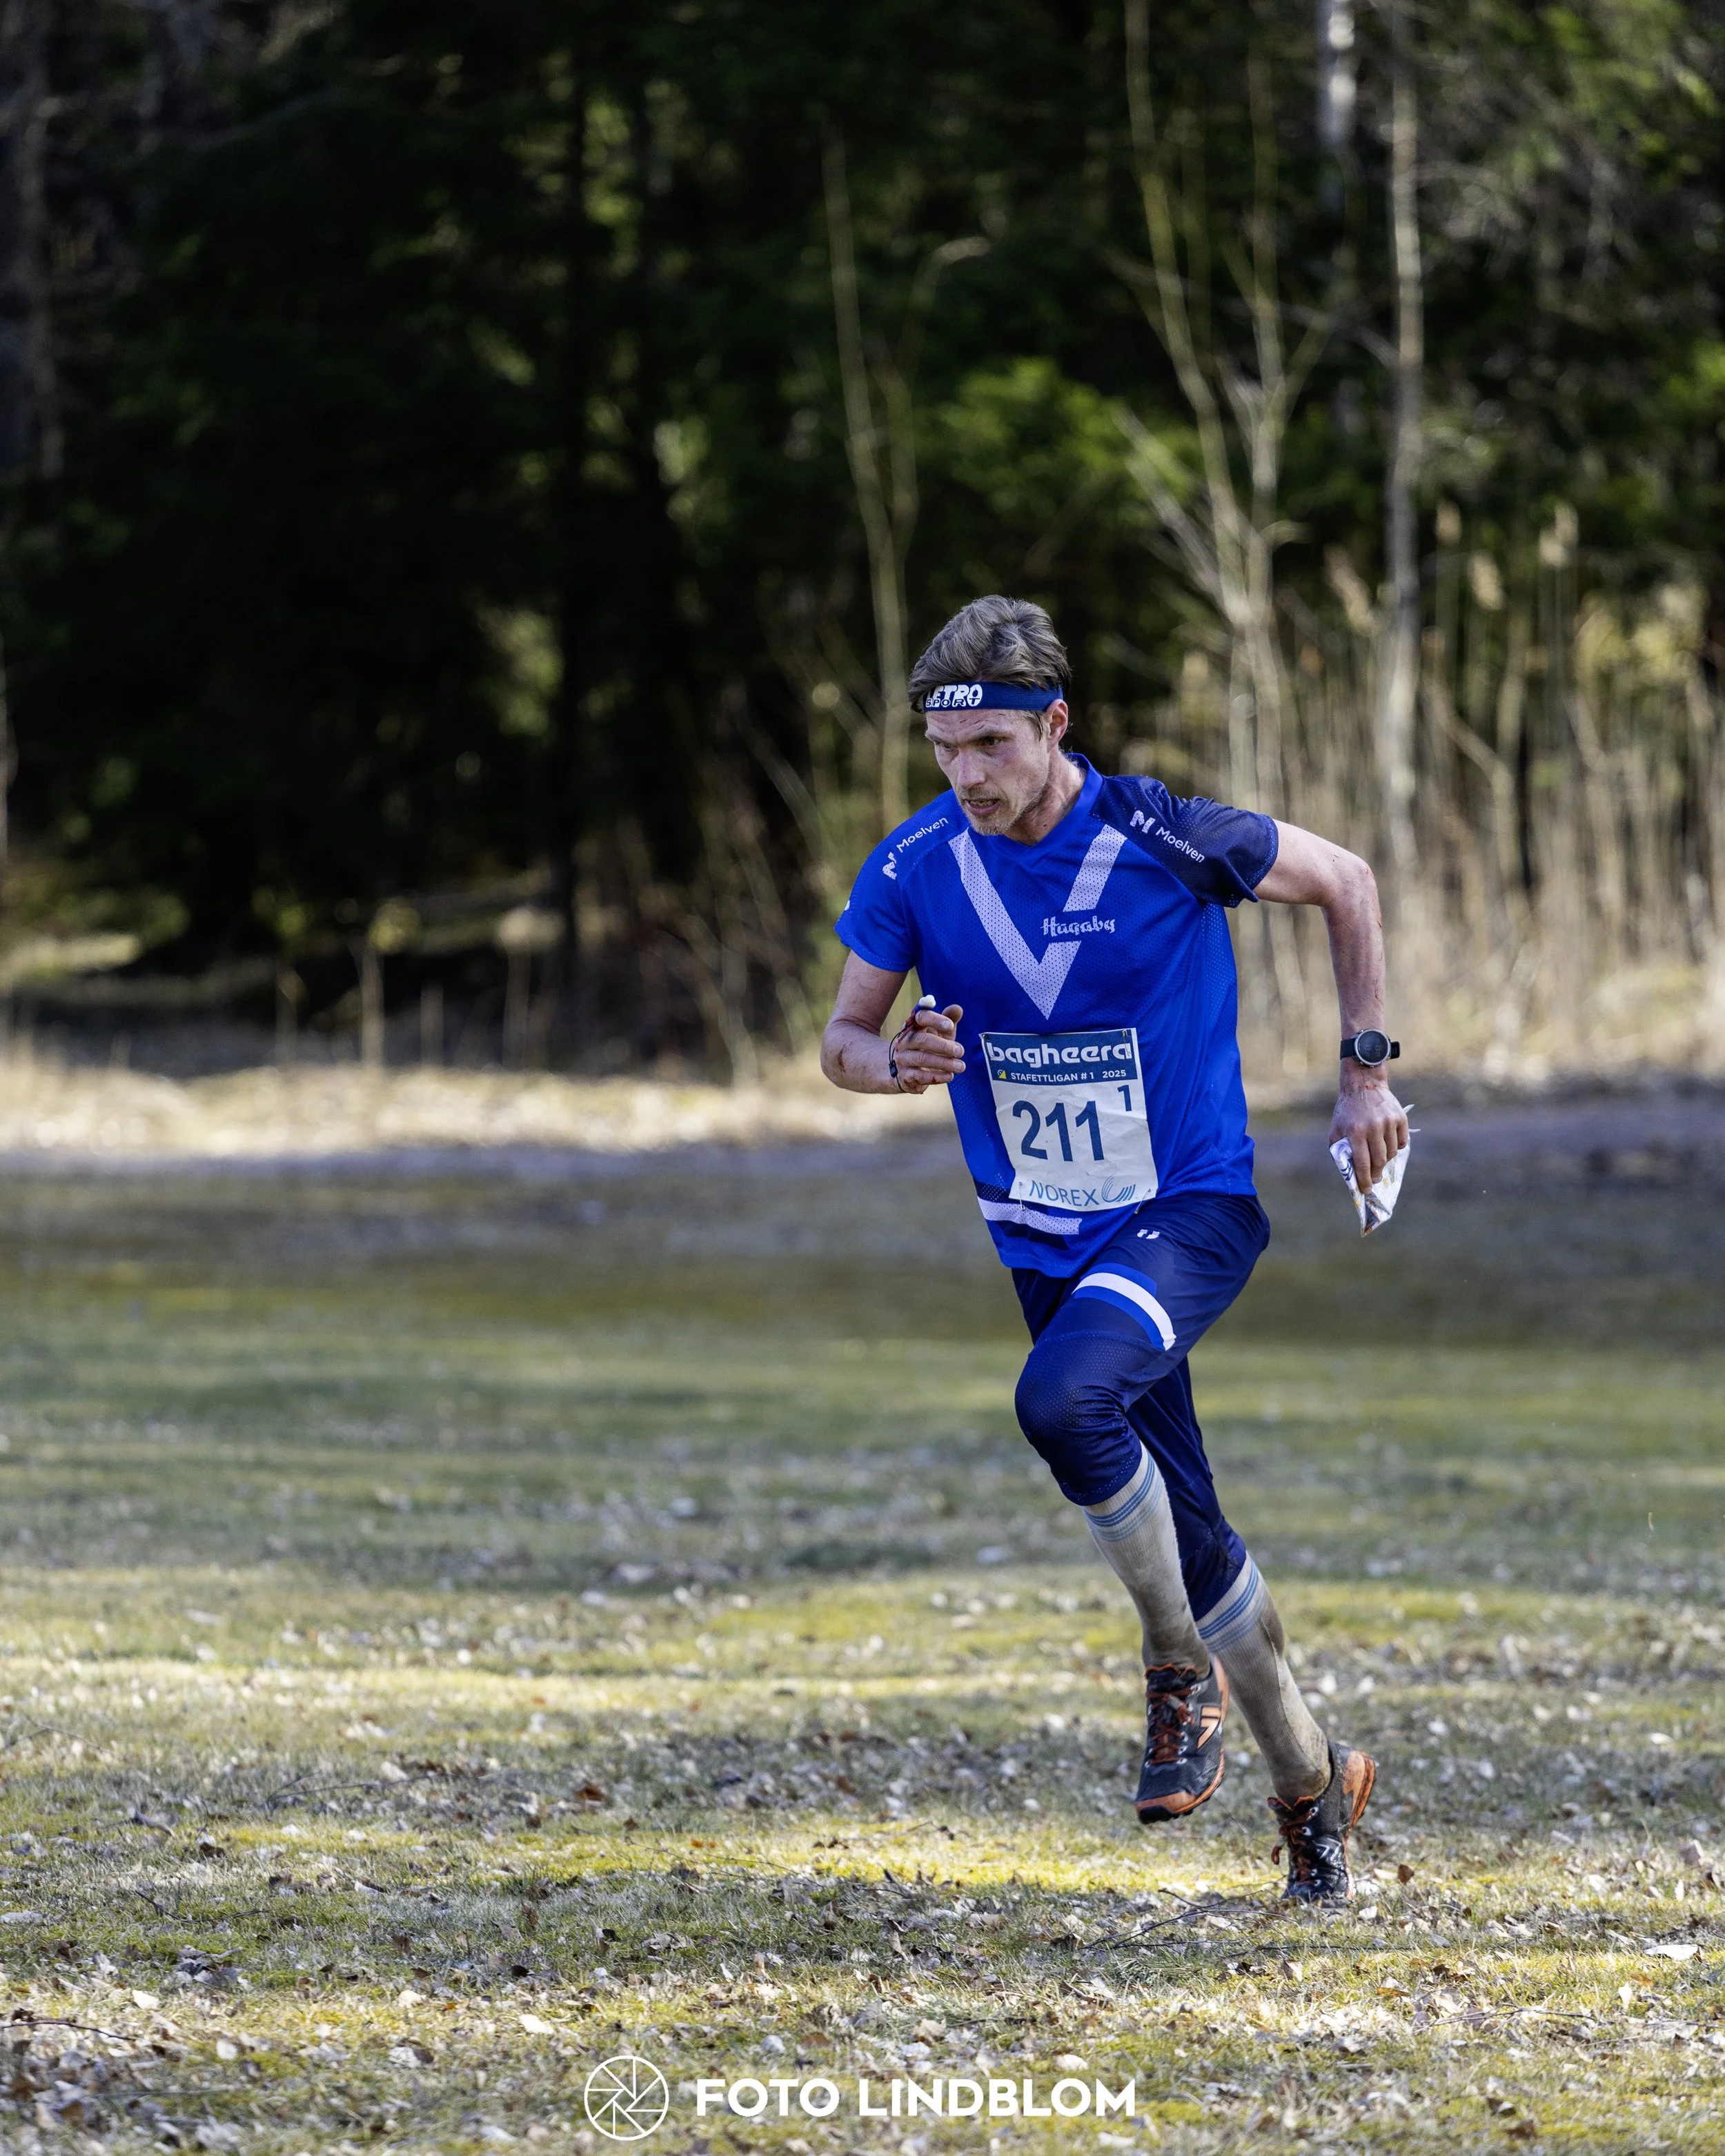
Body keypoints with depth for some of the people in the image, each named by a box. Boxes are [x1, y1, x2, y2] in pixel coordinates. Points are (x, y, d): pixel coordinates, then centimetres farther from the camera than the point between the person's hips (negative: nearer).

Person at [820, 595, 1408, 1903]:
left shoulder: (1165, 840, -17)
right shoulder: (916, 869, -8)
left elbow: (1344, 882, 0)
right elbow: (843, 1037, 3)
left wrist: (1367, 1071, -1)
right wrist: (894, 1062, -21)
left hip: (1194, 1212, -4)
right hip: (1048, 1242, 4)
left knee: (1063, 1401, -33)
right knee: (1190, 1546, 9)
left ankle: (1183, 1668, -12)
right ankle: (1311, 1784, 29)